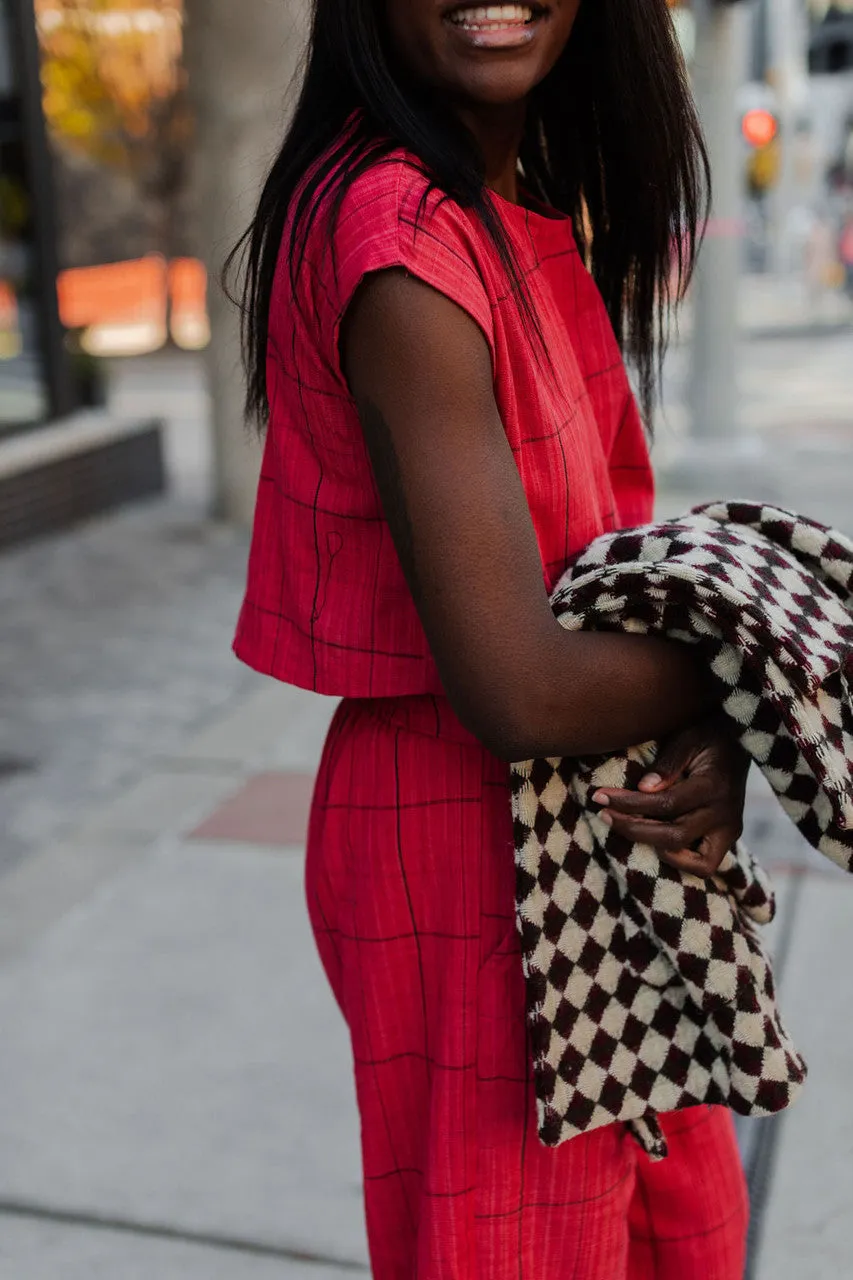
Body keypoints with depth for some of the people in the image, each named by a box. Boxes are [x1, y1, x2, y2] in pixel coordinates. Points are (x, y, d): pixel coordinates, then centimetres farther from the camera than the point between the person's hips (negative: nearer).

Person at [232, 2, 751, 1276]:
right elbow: (519, 693, -28)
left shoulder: (538, 211, 6)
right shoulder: (399, 236, -23)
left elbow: (604, 545, 5)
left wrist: (713, 735, -13)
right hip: (471, 846, -9)